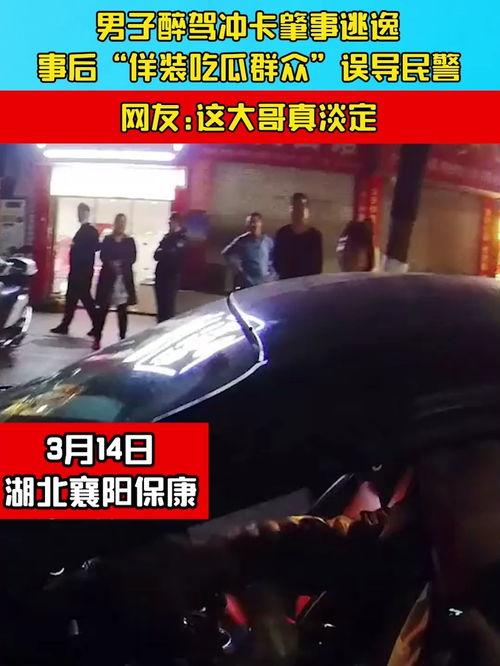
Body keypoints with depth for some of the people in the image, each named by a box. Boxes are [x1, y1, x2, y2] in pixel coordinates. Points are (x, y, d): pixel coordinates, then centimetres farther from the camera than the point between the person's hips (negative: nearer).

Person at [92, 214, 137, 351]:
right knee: (103, 309, -1)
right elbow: (103, 256, -1)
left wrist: (122, 264, -19)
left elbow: (132, 258, -3)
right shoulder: (107, 239, 10)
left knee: (122, 311, 3)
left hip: (124, 278, 0)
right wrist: (111, 264, -19)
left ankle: (122, 339, 7)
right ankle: (97, 338, 2)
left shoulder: (130, 241, 8)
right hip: (108, 276, 0)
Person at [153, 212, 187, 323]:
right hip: (161, 276, 7)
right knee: (161, 306, 11)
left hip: (172, 277, -7)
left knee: (168, 307, -5)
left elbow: (173, 255, -17)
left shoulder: (183, 238, -5)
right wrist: (166, 253, -10)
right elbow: (157, 255, 10)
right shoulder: (167, 237, 17)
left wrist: (162, 253, -1)